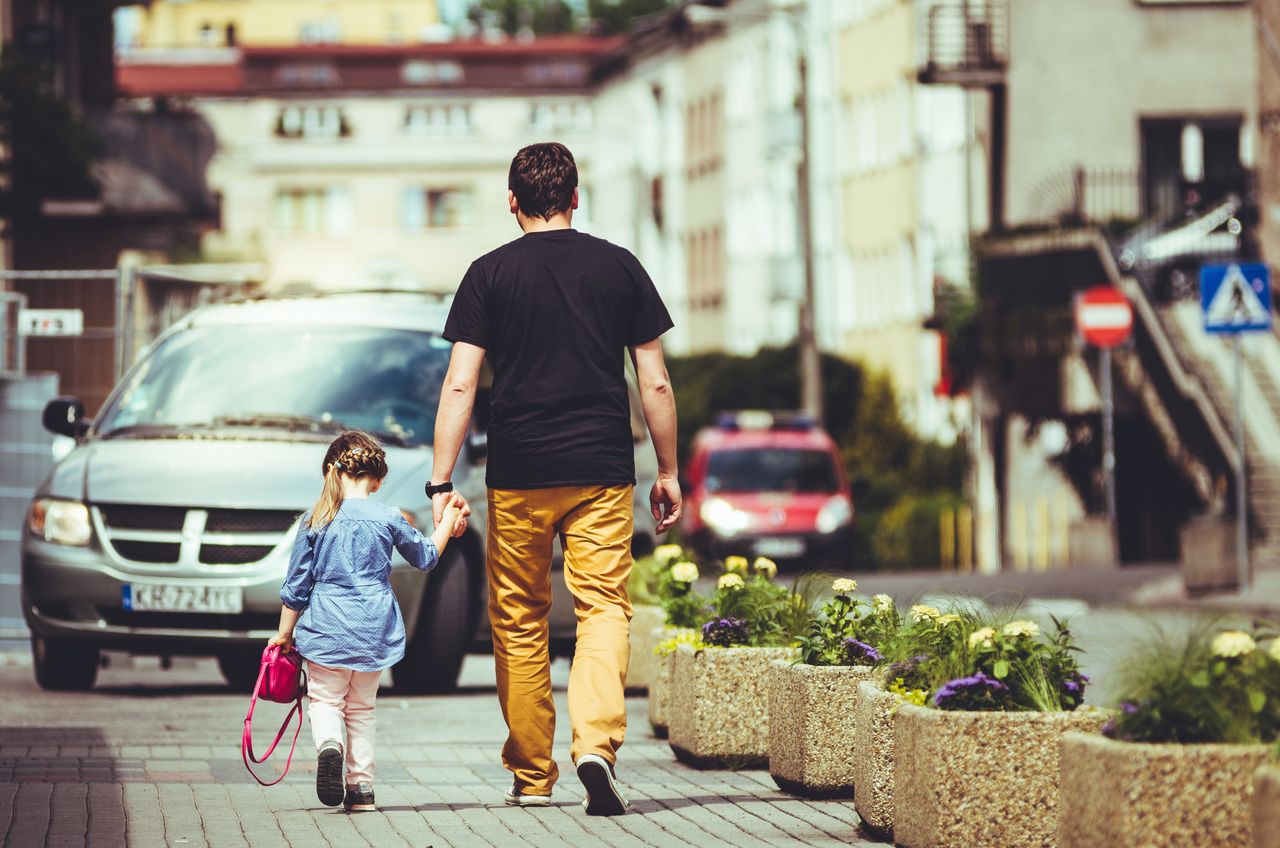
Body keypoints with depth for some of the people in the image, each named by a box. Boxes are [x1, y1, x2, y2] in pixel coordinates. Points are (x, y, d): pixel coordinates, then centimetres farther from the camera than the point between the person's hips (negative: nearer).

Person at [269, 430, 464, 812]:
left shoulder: (315, 521, -2)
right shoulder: (389, 519, -2)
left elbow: (296, 584, 3)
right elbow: (426, 557, 15)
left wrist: (284, 633, 12)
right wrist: (446, 523, 32)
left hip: (327, 627, -2)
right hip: (374, 630, 2)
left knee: (325, 698, 6)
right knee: (361, 708, 14)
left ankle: (328, 744, -26)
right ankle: (361, 787, 12)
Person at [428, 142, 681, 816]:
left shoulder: (490, 274, 1)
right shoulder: (620, 268, 5)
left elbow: (459, 386, -5)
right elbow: (655, 384, 6)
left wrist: (441, 483, -3)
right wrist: (668, 474, 14)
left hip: (519, 477, 0)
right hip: (603, 472, 0)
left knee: (519, 623, 10)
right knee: (603, 608, 0)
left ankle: (531, 777, 16)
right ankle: (596, 743, -24)